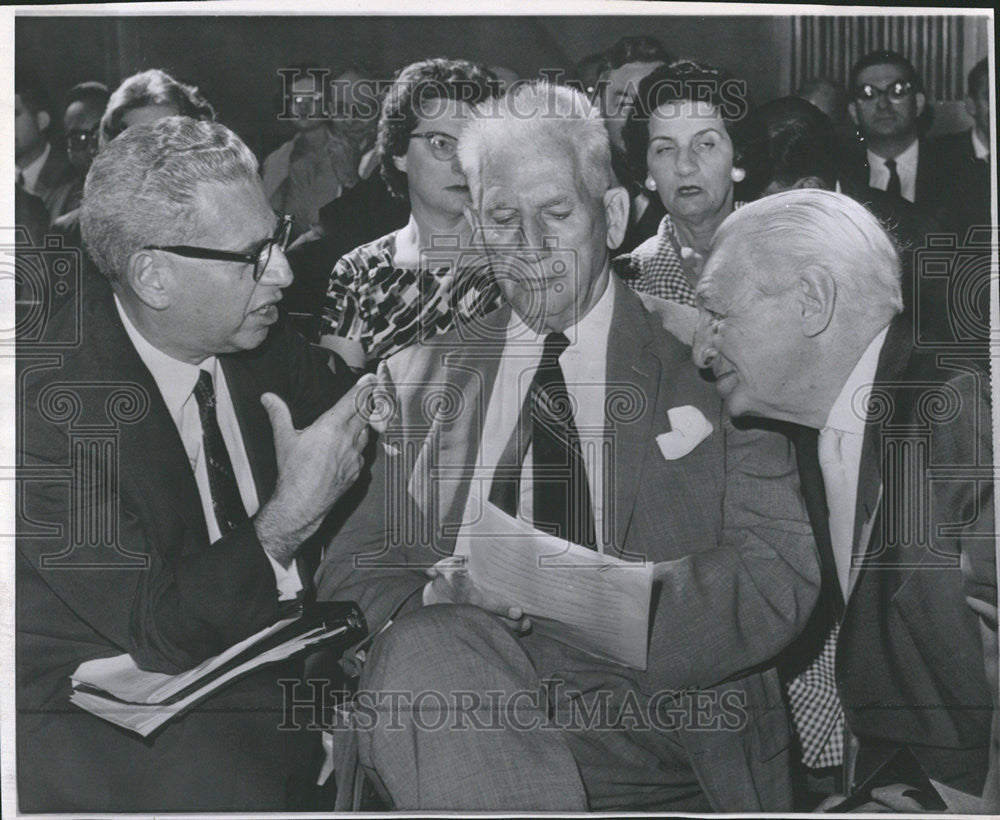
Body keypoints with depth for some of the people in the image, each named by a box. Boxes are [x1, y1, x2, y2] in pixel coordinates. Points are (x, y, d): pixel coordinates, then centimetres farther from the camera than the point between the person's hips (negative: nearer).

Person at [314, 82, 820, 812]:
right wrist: (433, 600, -14)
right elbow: (353, 567, 10)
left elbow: (780, 583, -3)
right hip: (470, 732, 2)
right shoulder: (420, 381, 17)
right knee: (426, 644, -30)